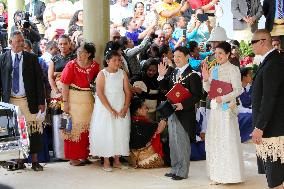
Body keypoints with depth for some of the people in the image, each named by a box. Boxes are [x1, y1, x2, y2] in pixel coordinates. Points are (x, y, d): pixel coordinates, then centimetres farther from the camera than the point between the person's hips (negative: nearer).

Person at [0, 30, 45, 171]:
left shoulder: (32, 58, 3)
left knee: (33, 130, -1)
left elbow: (39, 80, 3)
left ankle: (34, 161, 7)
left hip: (28, 101, -1)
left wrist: (41, 101, -1)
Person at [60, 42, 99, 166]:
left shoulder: (94, 65, 2)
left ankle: (84, 156, 21)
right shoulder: (71, 65, -10)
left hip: (89, 100, 5)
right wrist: (65, 102, -16)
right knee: (75, 127, 0)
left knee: (87, 128, 10)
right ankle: (73, 158, 6)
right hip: (74, 99, -5)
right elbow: (65, 85, -11)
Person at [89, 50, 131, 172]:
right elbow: (100, 93, -13)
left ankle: (117, 161, 12)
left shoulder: (122, 74, 5)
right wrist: (110, 109, -18)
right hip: (105, 109, -3)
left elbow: (127, 92, 1)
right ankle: (106, 162, 4)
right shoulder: (102, 74, -5)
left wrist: (125, 108, -11)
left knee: (120, 133, 4)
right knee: (106, 133, -2)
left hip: (121, 109, 3)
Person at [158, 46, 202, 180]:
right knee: (173, 142, 15)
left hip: (185, 114, -8)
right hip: (172, 112, 8)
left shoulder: (193, 75, -13)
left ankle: (182, 171, 11)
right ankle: (175, 169, 27)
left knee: (182, 143, 1)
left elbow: (197, 95, -16)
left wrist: (183, 105, -24)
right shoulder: (173, 73, 10)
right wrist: (161, 76, 1)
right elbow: (165, 88, 16)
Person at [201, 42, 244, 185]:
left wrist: (223, 98, -23)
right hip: (215, 108, 7)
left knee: (227, 140, -3)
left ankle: (229, 174, 7)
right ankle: (218, 174, 15)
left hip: (227, 108, -6)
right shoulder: (214, 70, 11)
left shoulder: (233, 69, -7)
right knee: (214, 140, 7)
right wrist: (206, 78, -6)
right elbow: (208, 89, 11)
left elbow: (238, 90, -12)